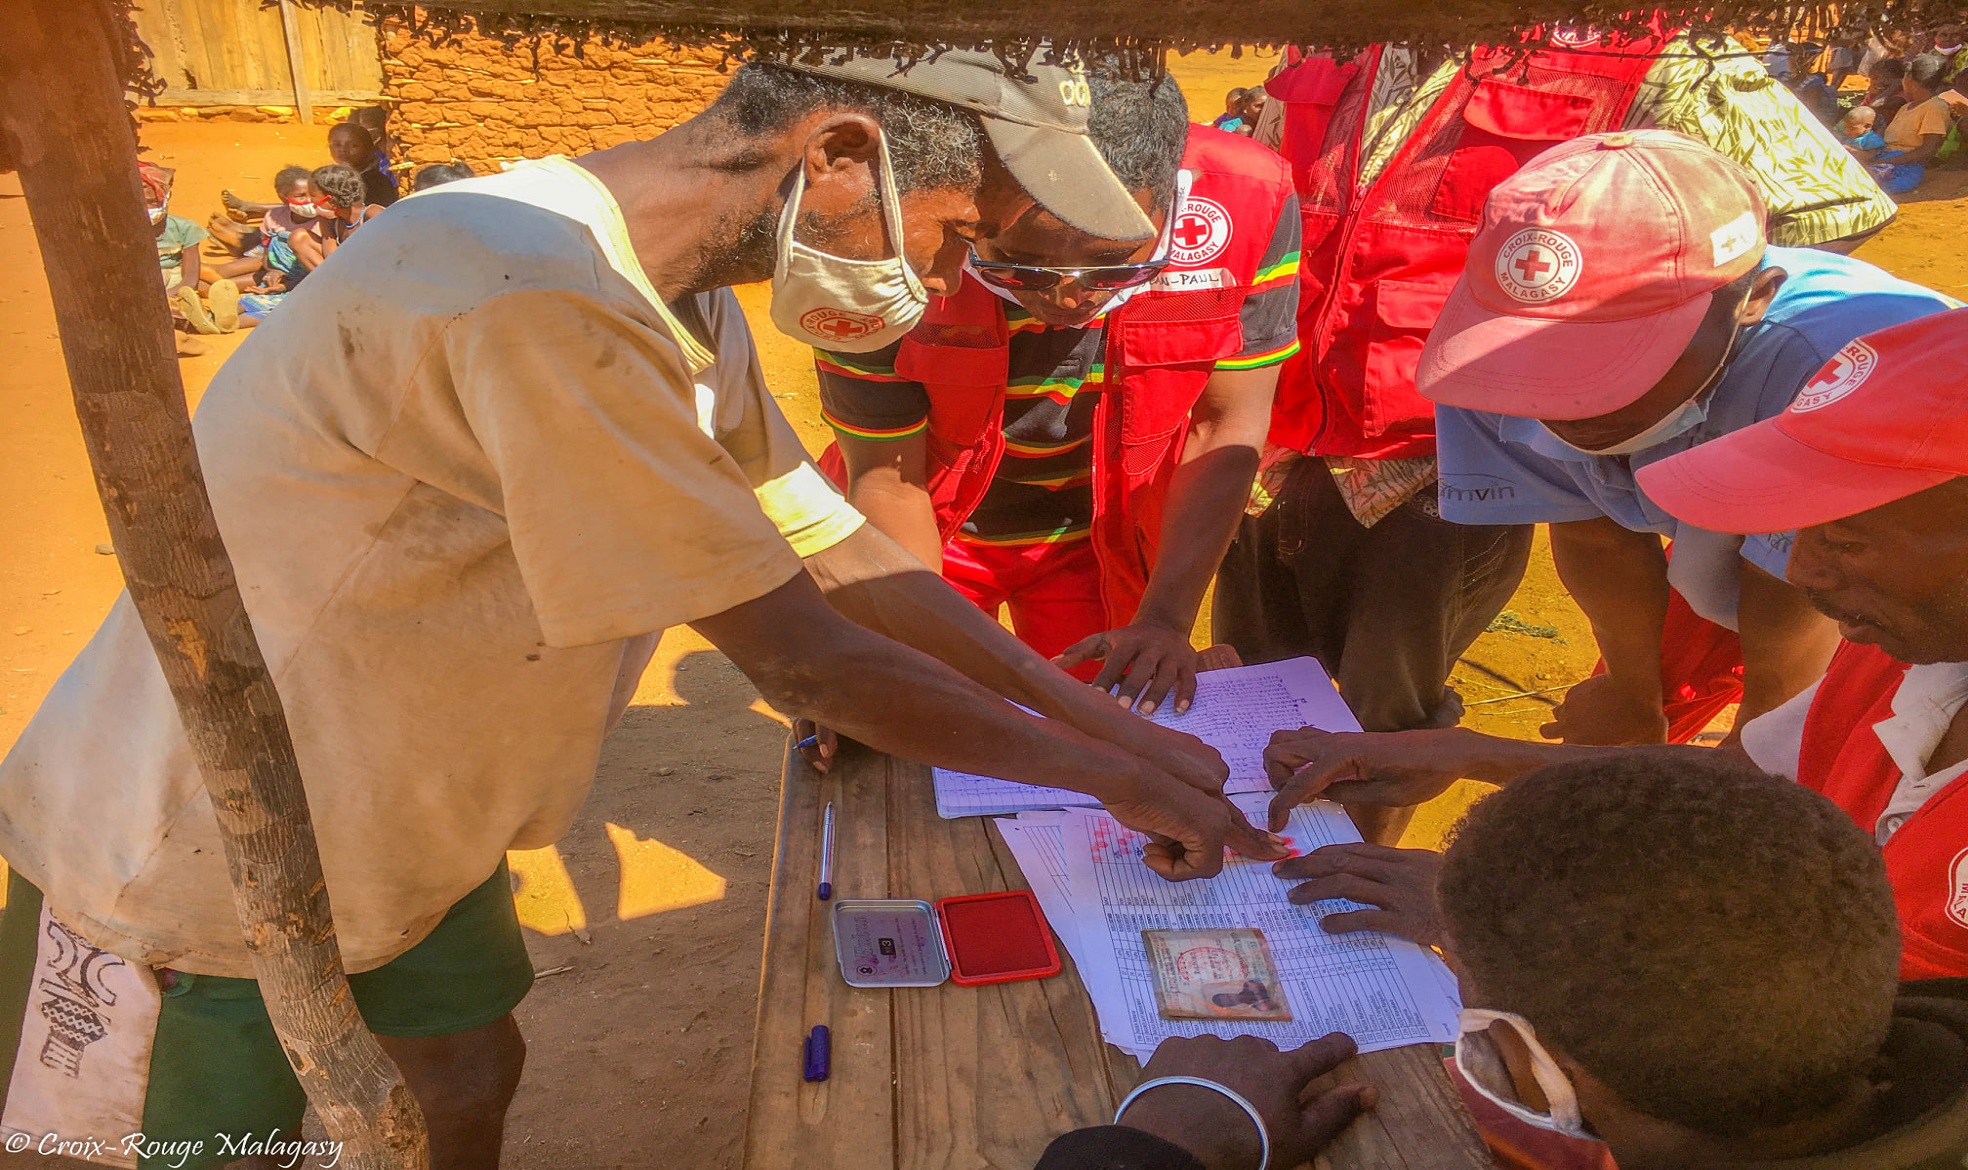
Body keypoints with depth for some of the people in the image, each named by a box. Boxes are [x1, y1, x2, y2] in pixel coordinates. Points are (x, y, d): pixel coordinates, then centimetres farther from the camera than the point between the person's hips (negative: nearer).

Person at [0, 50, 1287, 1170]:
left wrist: (1110, 720, -1)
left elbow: (849, 559, 0)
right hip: (188, 871, -7)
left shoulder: (688, 303, -4)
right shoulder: (539, 300, -35)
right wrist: (1099, 771, -17)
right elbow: (803, 658, -30)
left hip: (392, 831, 8)